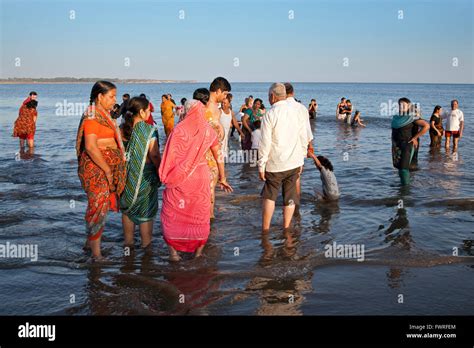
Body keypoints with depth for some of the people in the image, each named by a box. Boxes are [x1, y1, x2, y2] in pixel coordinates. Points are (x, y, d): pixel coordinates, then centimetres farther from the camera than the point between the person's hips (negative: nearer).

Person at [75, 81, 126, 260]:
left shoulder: (104, 114, 14)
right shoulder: (92, 116, -16)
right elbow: (90, 146, -23)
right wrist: (108, 170, -20)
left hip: (108, 164, 9)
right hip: (96, 166, -9)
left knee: (100, 204, 15)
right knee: (99, 204, -5)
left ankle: (91, 240, 29)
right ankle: (96, 250, 3)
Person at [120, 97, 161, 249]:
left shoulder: (123, 129, -1)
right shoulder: (149, 130, -15)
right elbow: (154, 155, -16)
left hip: (126, 175, 5)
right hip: (145, 176, -4)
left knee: (127, 209, 18)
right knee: (146, 212, 9)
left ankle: (128, 242, 29)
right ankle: (146, 244, 16)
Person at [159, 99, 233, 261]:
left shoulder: (179, 129, -7)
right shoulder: (208, 130, 1)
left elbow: (171, 155, -9)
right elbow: (219, 157, 5)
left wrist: (166, 177, 2)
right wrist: (222, 178, 15)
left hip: (179, 177, -2)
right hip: (201, 176, 2)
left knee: (173, 214, 10)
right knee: (200, 215, 14)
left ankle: (174, 251, 10)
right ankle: (199, 251, 21)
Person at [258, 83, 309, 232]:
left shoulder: (270, 115, -11)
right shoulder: (297, 112, 2)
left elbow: (265, 143, -12)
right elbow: (304, 140, 7)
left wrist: (261, 166, -5)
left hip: (275, 164, -3)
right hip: (294, 163, 4)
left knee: (269, 196, 11)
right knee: (290, 197, 11)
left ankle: (265, 229, 13)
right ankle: (286, 228, 19)